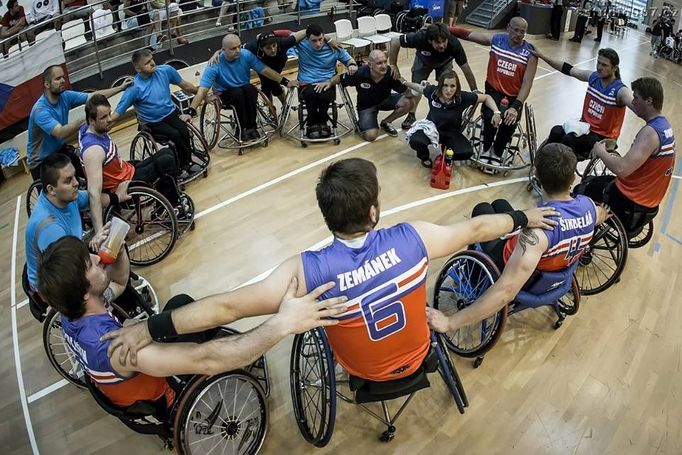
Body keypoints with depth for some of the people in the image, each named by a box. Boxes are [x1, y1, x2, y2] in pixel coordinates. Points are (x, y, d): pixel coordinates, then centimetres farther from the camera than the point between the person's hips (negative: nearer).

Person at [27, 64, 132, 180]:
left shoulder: (65, 96, -10)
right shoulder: (40, 109, -30)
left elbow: (93, 96, -6)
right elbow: (60, 133, -42)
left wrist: (120, 88, -8)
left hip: (60, 149, 6)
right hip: (41, 162, -6)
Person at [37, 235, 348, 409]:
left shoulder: (72, 312, -19)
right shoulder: (113, 346, -45)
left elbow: (119, 284, 2)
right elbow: (206, 362, -53)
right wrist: (282, 323, -59)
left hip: (126, 383, 7)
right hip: (158, 399, -7)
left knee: (181, 301, 10)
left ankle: (243, 352, 27)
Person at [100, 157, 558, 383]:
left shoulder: (308, 271, -34)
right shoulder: (413, 238, -28)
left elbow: (225, 308, -33)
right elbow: (475, 227, -10)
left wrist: (148, 329, -24)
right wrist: (525, 217, 8)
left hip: (364, 370, -1)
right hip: (417, 355, 2)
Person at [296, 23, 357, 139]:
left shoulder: (333, 48, 2)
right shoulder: (301, 44, 2)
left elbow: (349, 60, 11)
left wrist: (352, 65, -11)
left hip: (327, 84, 0)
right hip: (306, 84, 0)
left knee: (325, 96, -35)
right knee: (312, 94, -36)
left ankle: (322, 122, -3)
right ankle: (312, 124, -9)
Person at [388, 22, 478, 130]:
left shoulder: (454, 44, -40)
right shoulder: (420, 37, -43)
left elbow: (466, 69, -28)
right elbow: (395, 42, -30)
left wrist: (474, 91, -23)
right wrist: (393, 65, -28)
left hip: (444, 62, 0)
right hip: (423, 60, 0)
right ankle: (411, 116, 21)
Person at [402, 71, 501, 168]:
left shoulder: (463, 97, -23)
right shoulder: (433, 91, -20)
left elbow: (487, 97, -11)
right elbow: (419, 88, 4)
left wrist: (496, 113, -22)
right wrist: (404, 82, 6)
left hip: (452, 133, 1)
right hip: (431, 129, 0)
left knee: (467, 152, -25)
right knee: (415, 141, -32)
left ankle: (445, 150, 12)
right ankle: (425, 157, 7)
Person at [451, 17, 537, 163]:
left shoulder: (530, 52, -7)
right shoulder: (496, 40, 0)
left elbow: (527, 83, -12)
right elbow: (467, 34, 6)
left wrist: (516, 106, -26)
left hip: (514, 97, 0)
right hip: (494, 91, 1)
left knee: (510, 123, -25)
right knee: (489, 117, -28)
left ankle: (496, 153, 5)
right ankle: (486, 149, 0)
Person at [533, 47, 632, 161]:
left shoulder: (620, 90, -17)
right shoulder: (593, 77, 1)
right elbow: (568, 69, 8)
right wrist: (542, 56, 9)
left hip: (603, 137, -5)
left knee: (569, 139, -30)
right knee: (556, 132, -22)